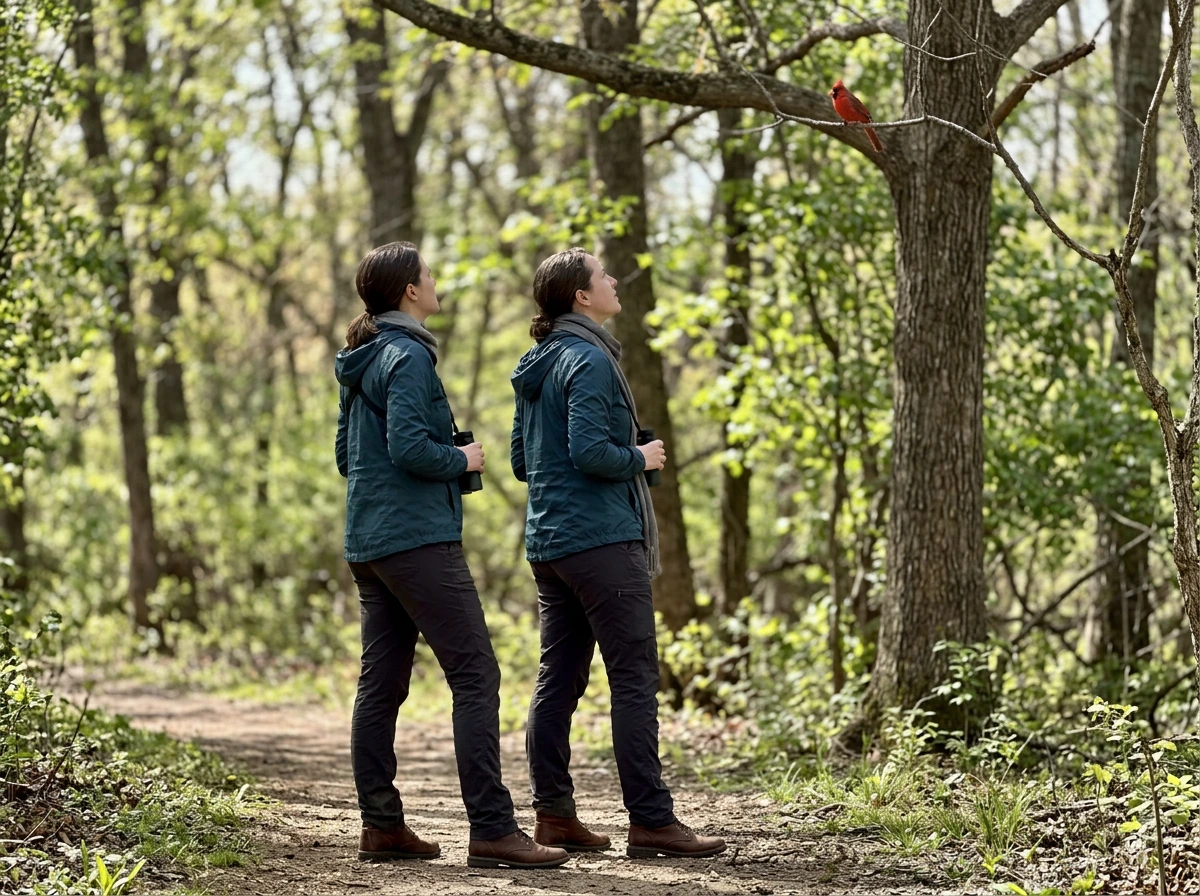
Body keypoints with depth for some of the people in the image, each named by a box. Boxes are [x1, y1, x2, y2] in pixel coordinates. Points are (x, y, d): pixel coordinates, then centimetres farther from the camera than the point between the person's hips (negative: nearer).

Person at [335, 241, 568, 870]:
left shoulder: (359, 364, 16)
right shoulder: (407, 357, -13)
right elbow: (409, 446, -23)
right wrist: (461, 460, -6)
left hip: (368, 542, 10)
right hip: (418, 538, -10)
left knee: (380, 683, 10)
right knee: (476, 676, -10)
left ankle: (380, 825, 13)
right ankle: (491, 829, -15)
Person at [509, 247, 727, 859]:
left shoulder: (536, 368, 16)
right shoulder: (588, 360, -13)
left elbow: (521, 462, 21)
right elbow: (590, 451, -23)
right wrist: (639, 458, -5)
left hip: (548, 543, 9)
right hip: (601, 539, -9)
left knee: (558, 680, 9)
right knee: (635, 679, -7)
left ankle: (553, 814, 10)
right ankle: (651, 820, -9)